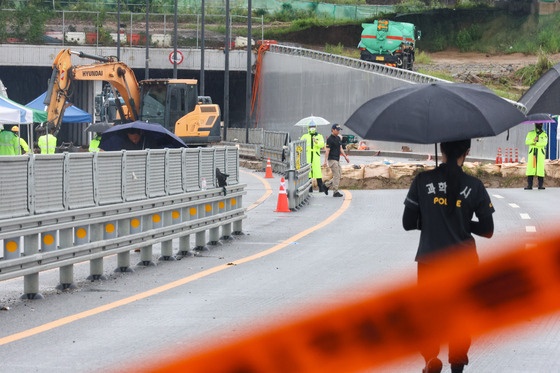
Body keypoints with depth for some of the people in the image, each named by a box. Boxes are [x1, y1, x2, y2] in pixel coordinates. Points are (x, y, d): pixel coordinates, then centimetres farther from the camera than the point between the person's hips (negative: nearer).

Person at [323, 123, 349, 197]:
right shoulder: (330, 139, -12)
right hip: (332, 160, -9)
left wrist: (345, 157, 16)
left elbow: (341, 149, 21)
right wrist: (325, 161, -22)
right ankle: (335, 192, -3)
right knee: (336, 176, -8)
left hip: (337, 160, 9)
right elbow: (327, 150, -15)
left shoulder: (338, 138, 14)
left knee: (339, 175, 10)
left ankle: (327, 185, 21)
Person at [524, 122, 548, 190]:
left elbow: (544, 143, -7)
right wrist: (533, 140, -17)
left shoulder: (544, 134, 9)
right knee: (530, 168, -7)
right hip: (532, 153, 1)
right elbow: (527, 142, -1)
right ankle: (529, 185, -7)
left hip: (541, 154, -1)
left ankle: (541, 185, -3)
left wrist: (536, 144, -14)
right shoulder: (530, 133, 12)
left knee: (540, 168, -6)